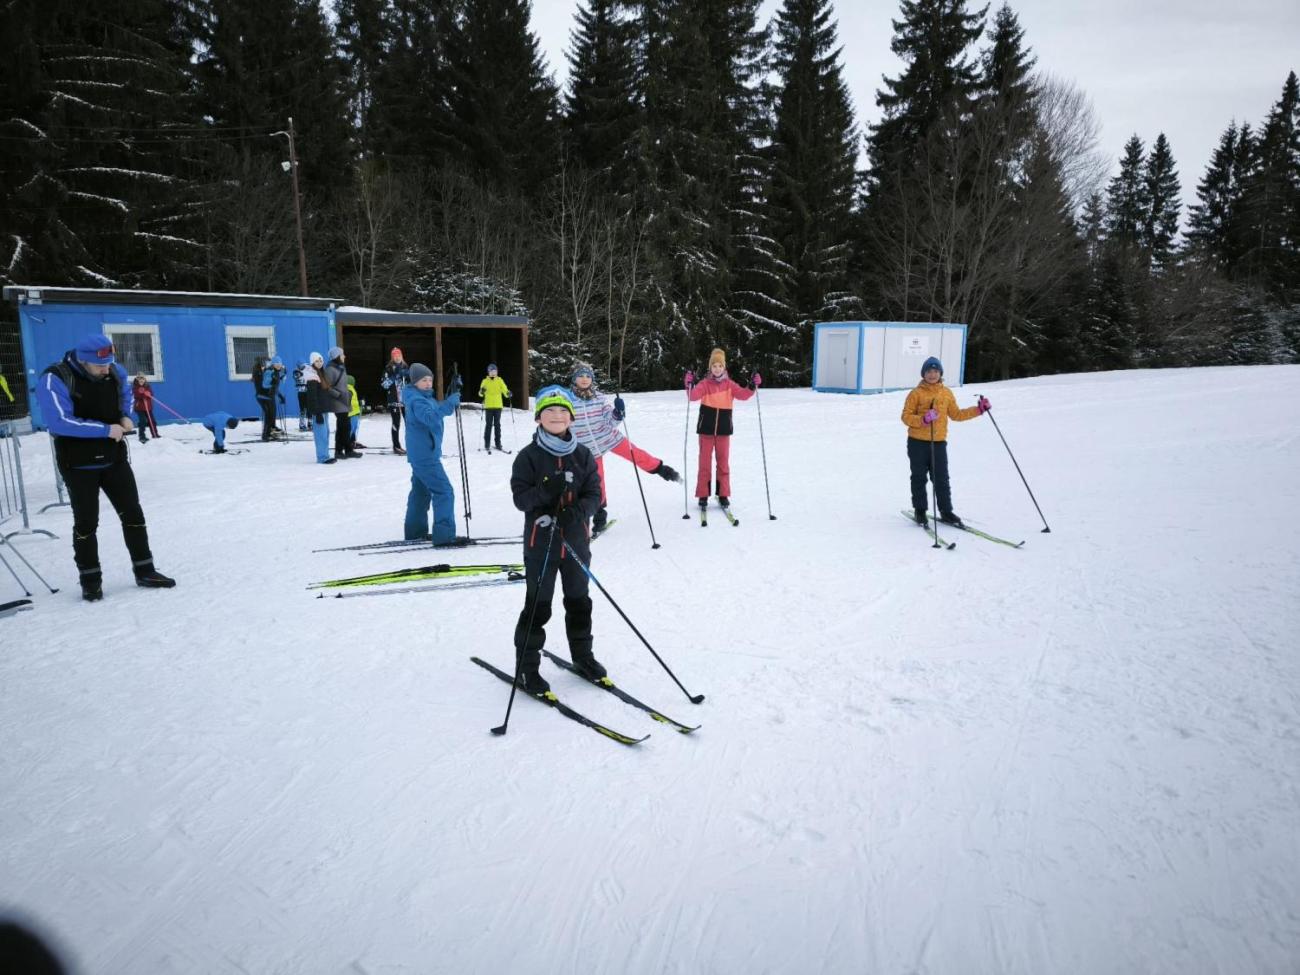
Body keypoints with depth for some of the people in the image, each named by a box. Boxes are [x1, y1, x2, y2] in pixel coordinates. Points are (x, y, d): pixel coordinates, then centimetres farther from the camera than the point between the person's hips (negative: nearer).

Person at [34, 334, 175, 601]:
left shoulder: (114, 371, -2)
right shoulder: (54, 380, -19)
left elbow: (125, 394, 20)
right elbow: (60, 422, -27)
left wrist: (125, 417, 1)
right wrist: (106, 429, -25)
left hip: (114, 458, 5)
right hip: (79, 465, -5)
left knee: (133, 514, 7)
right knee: (86, 523, 5)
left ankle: (145, 572, 18)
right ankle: (91, 581, 18)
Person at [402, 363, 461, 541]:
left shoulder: (425, 397, 11)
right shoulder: (416, 401, -18)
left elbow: (438, 410, 21)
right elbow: (431, 417, -36)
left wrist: (452, 394, 7)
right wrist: (451, 402, -42)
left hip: (421, 454, 11)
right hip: (425, 455, -11)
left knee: (421, 491, 19)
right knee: (444, 492, -12)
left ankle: (415, 531, 30)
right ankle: (444, 535, -14)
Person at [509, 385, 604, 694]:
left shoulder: (582, 455, 2)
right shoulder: (529, 456, -6)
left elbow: (594, 493, -1)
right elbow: (520, 497, -9)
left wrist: (578, 511, -21)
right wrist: (545, 491, -27)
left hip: (576, 539, 3)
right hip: (541, 540, -3)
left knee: (579, 600, 17)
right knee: (537, 606, 4)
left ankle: (582, 654, 36)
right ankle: (526, 666, 18)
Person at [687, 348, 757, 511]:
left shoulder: (729, 384, 3)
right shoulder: (705, 384, -2)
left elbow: (743, 395, -7)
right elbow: (694, 396, -17)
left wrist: (753, 386, -23)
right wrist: (689, 385, -35)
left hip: (724, 429, 2)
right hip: (706, 428, -2)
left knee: (723, 462, 7)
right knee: (705, 462, 2)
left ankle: (723, 495, 15)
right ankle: (703, 495, 9)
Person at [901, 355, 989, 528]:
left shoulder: (946, 393, 8)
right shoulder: (916, 393, -5)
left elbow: (956, 414, 16)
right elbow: (906, 416, -9)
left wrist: (978, 410, 10)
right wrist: (923, 419, -25)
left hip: (939, 442, 3)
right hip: (918, 442, -3)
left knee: (941, 479, 5)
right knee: (919, 478, 7)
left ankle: (946, 511, 14)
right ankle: (919, 511, 18)